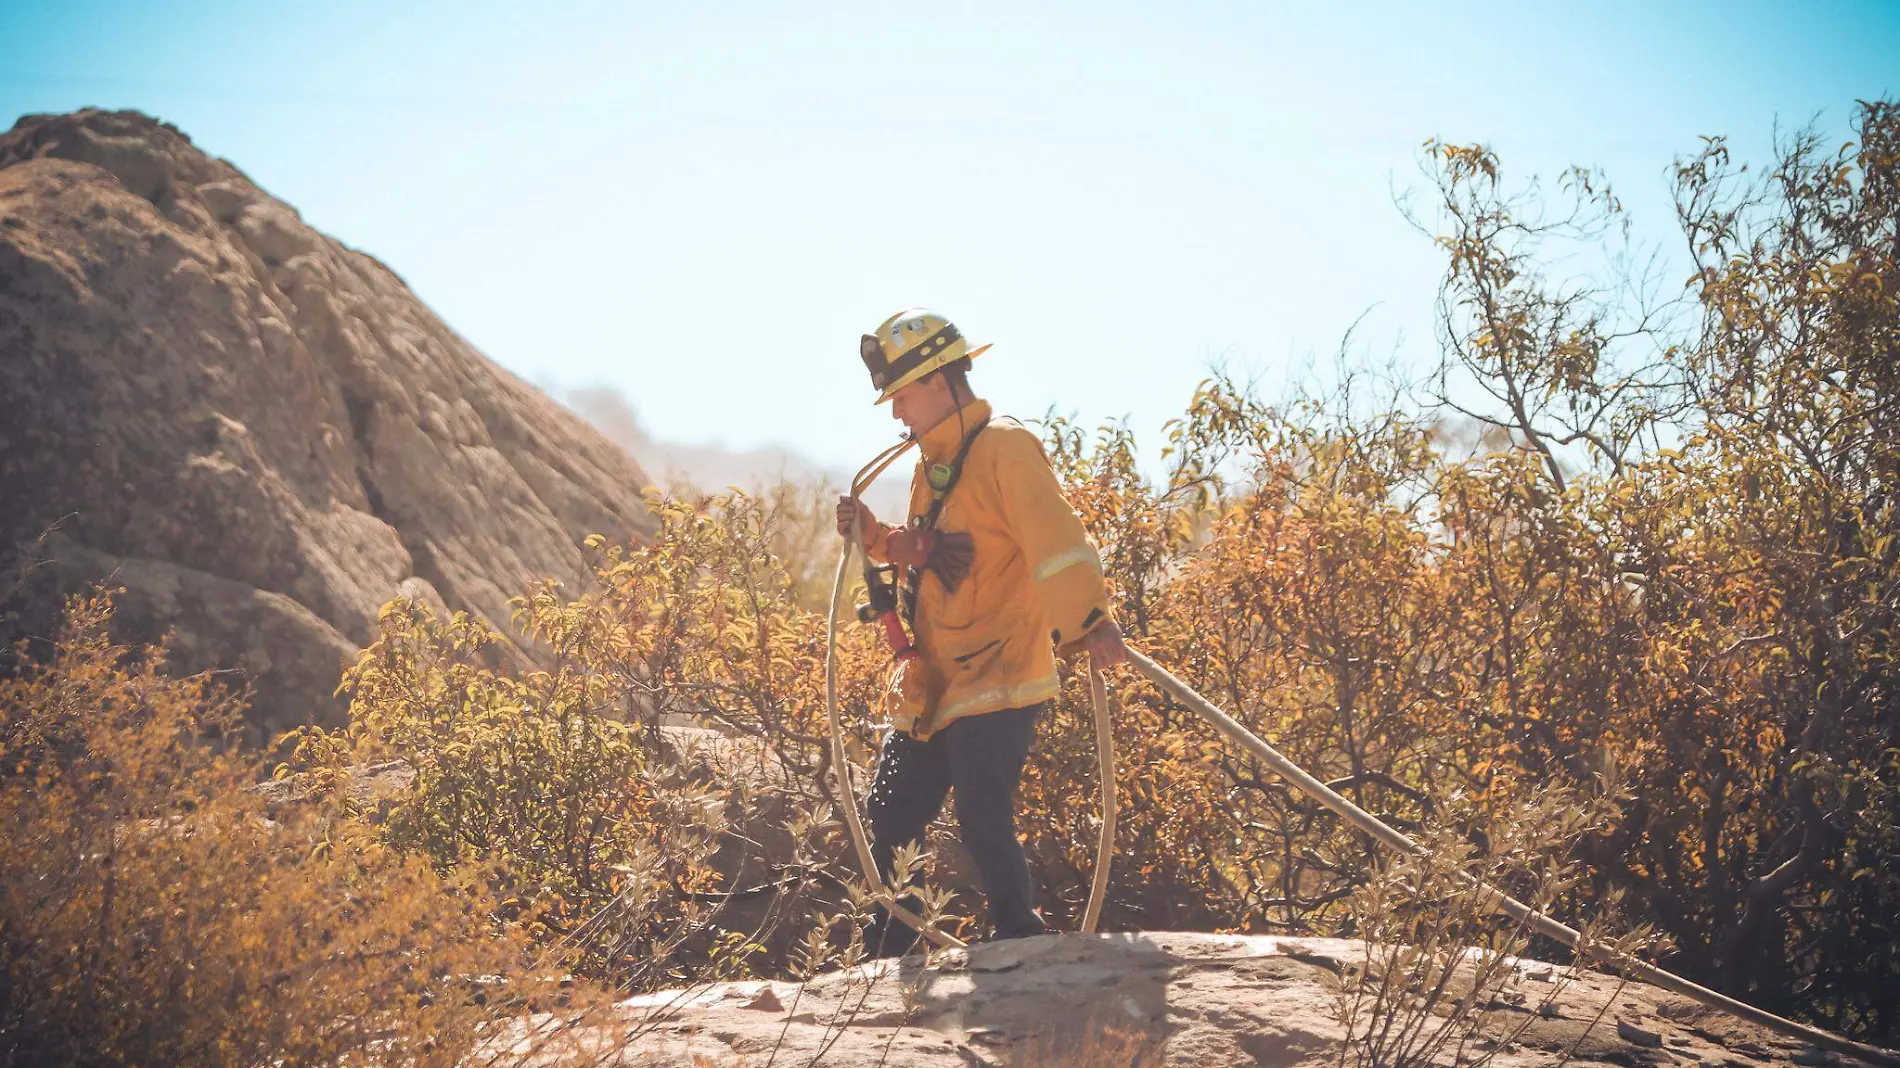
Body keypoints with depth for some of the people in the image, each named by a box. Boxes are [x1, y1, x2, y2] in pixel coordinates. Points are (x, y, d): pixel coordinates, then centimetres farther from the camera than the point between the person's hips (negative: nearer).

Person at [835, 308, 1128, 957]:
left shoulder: (1004, 448, -12)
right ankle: (888, 955, 23)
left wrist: (1088, 621, -35)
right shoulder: (933, 462, 17)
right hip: (931, 684, 9)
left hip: (997, 681, -9)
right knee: (890, 820, 11)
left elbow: (1055, 541, -24)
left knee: (983, 824, -13)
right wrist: (874, 537, 9)